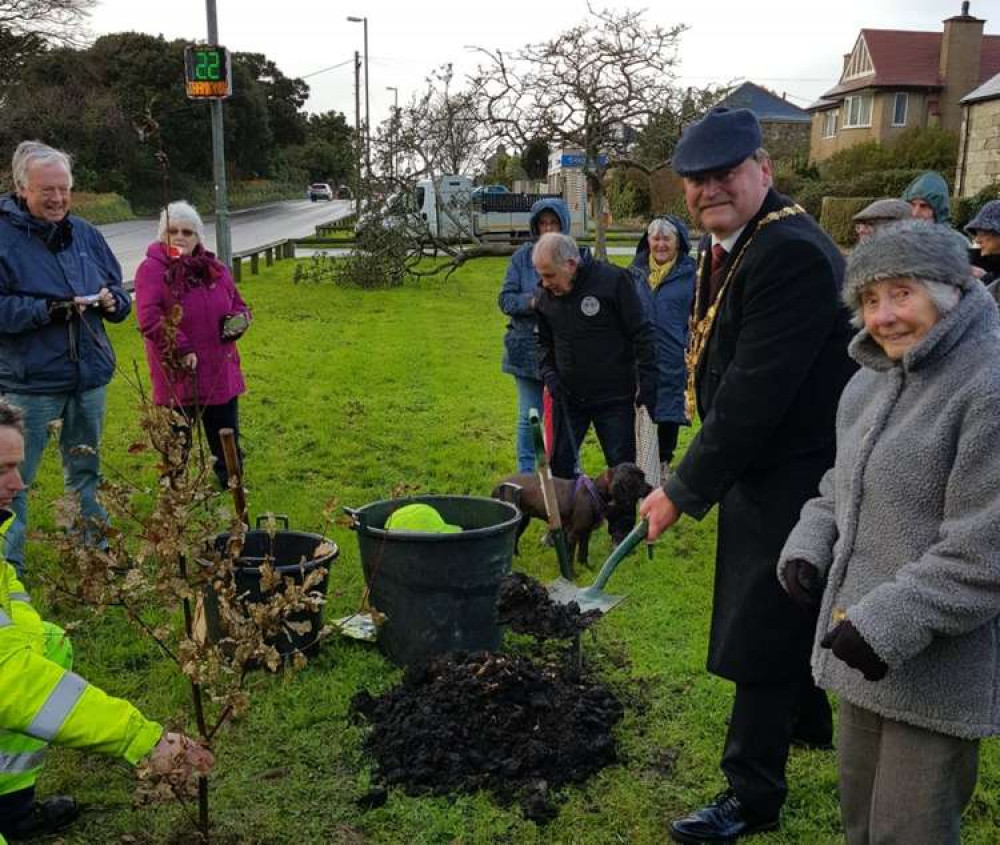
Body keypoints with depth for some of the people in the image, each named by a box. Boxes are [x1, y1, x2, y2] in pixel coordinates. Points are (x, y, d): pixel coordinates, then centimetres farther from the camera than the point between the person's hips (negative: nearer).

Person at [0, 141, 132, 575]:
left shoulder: (84, 233, 8)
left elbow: (118, 291, 15)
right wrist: (47, 310, -23)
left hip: (90, 377, 5)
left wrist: (112, 301, -7)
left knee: (85, 473, 18)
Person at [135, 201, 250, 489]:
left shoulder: (214, 268, 10)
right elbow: (149, 318, -18)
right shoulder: (152, 269, -7)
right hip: (177, 376, -5)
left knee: (227, 443, 14)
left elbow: (238, 303, 21)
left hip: (221, 374, 5)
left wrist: (238, 319, -3)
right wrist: (181, 349, -23)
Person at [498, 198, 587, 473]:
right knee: (529, 418, 9)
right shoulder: (523, 256, 3)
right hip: (529, 349, 1)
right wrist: (531, 301, -17)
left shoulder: (581, 255, -2)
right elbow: (506, 299, 1)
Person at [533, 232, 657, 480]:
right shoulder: (544, 295, 2)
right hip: (567, 397, 4)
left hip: (615, 397, -4)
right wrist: (548, 373, -1)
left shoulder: (614, 280, -13)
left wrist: (647, 387, -13)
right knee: (558, 466, 9)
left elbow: (642, 335, -10)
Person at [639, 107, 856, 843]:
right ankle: (812, 721, 51)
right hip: (760, 470, 10)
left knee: (761, 638, 1)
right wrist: (699, 476, 11)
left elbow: (754, 393, -29)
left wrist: (684, 491, -23)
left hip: (794, 479, -10)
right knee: (783, 615, 26)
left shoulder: (794, 255, -26)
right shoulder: (727, 246, 6)